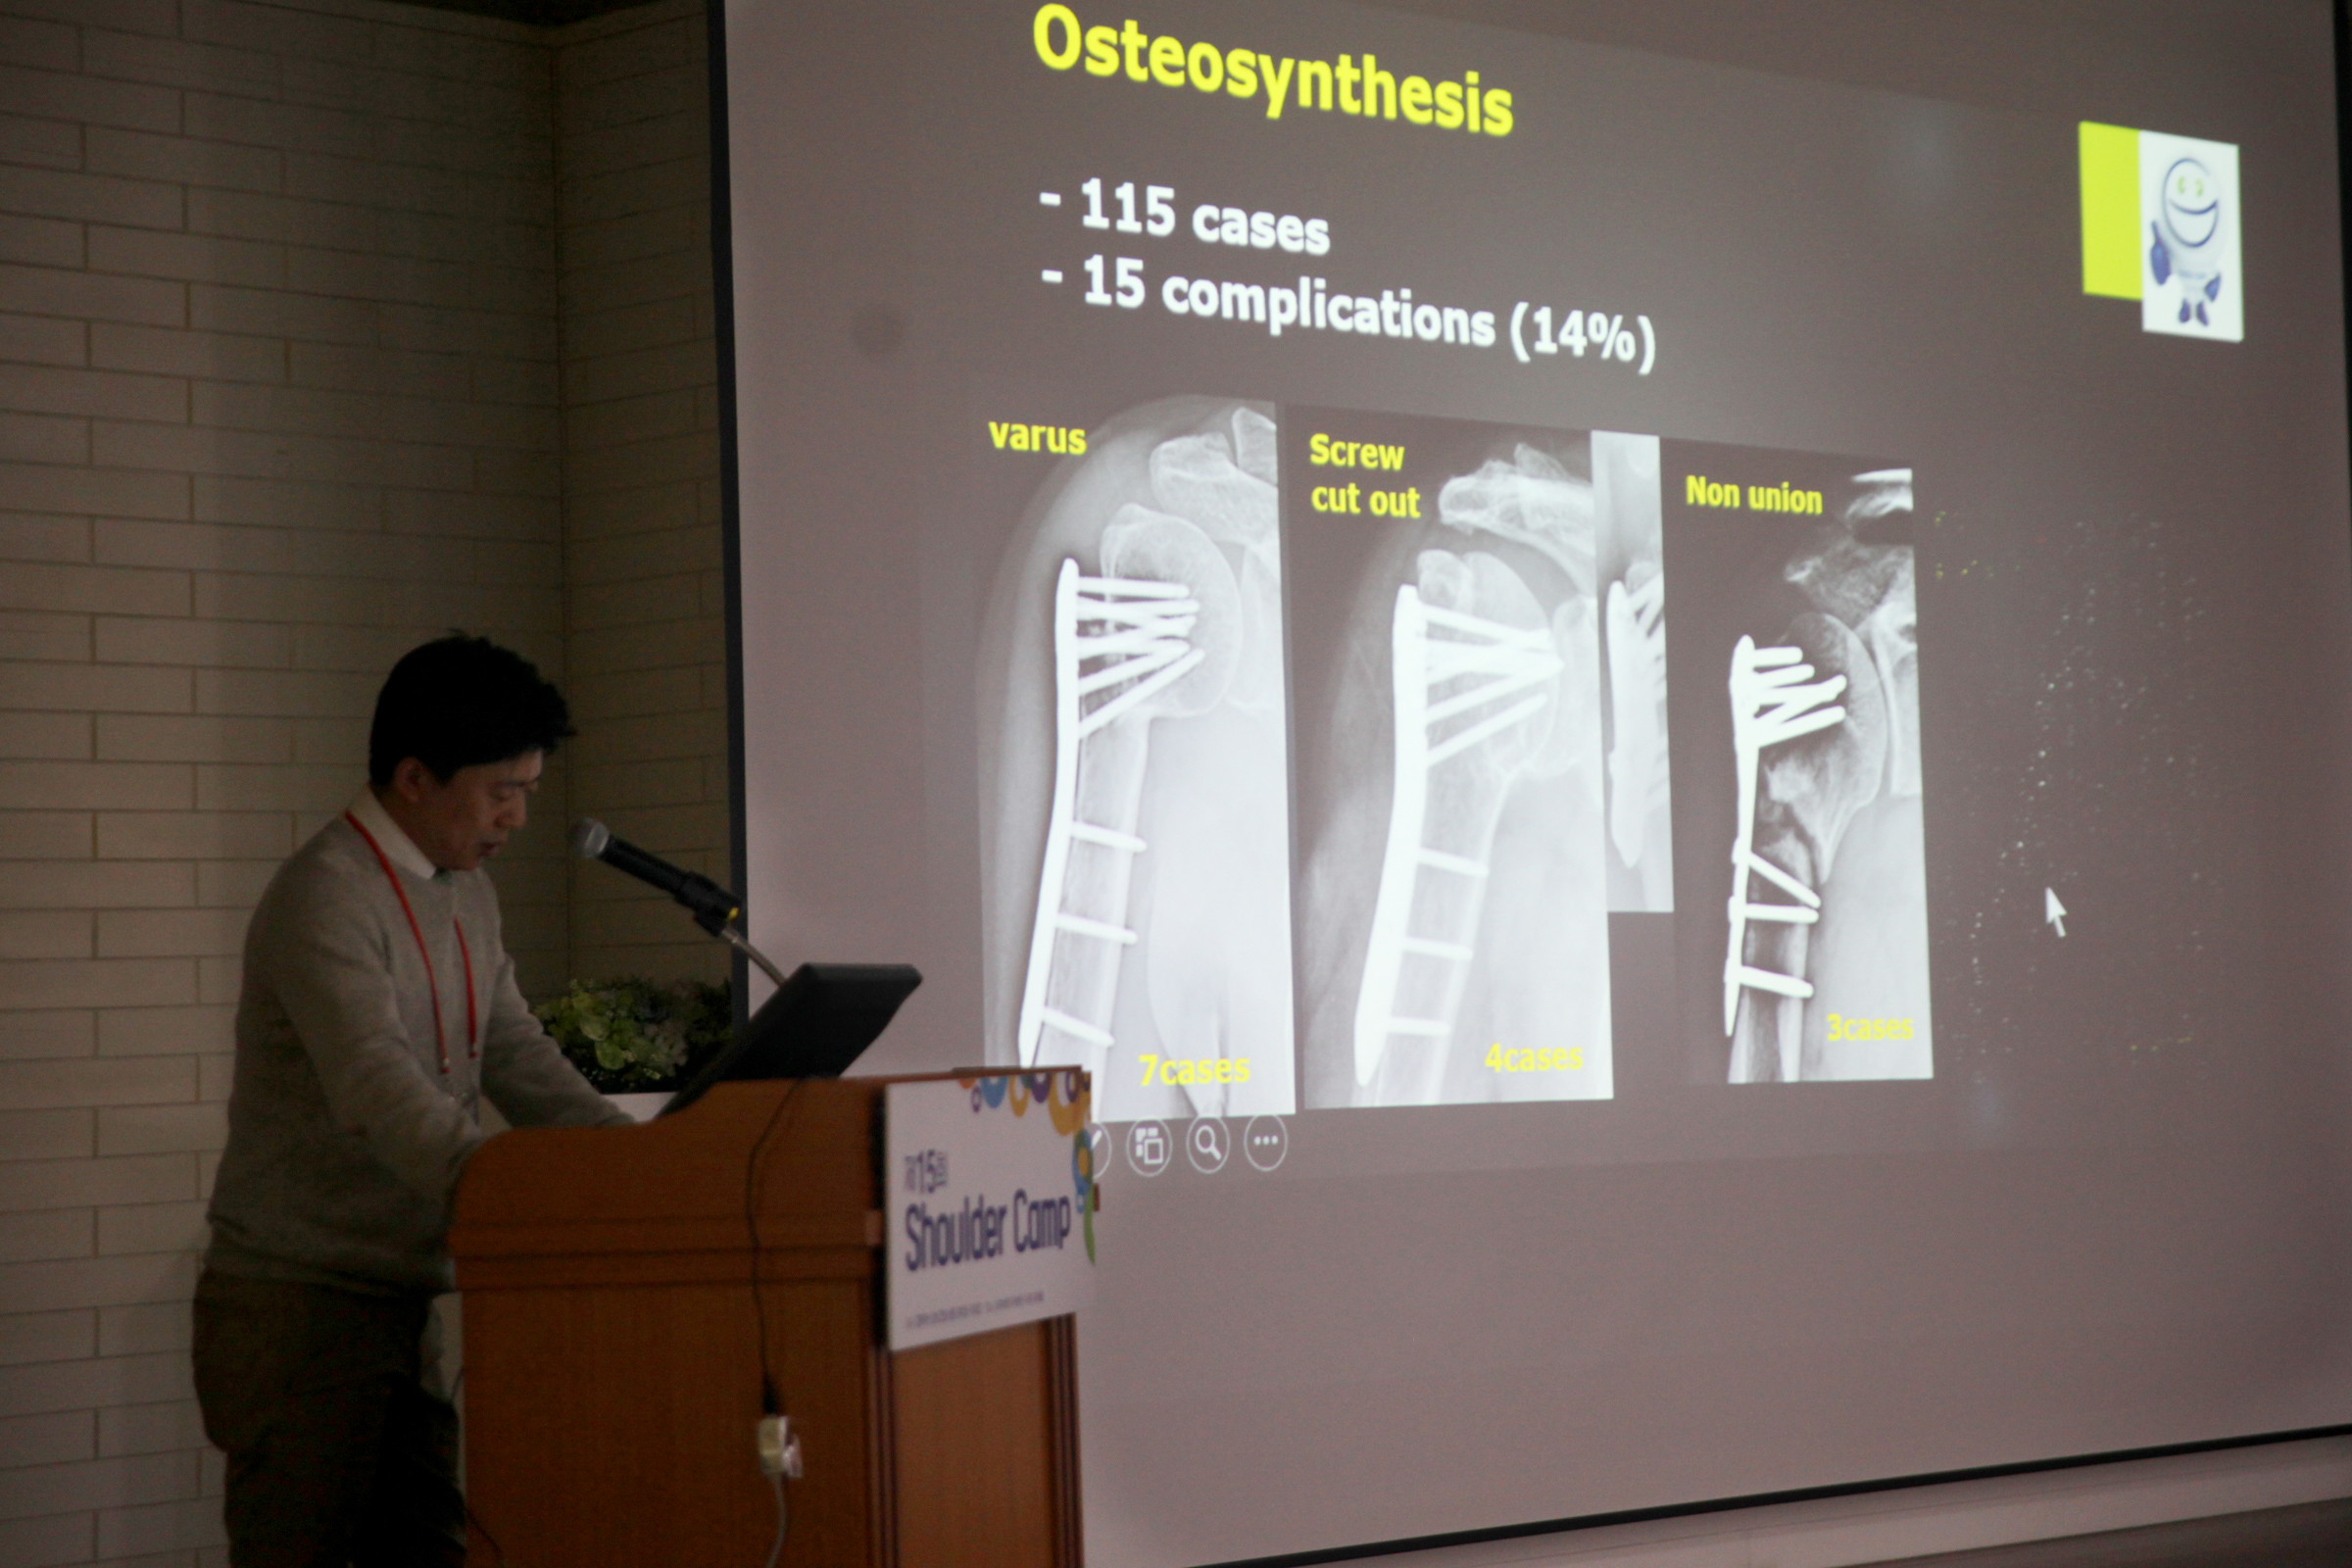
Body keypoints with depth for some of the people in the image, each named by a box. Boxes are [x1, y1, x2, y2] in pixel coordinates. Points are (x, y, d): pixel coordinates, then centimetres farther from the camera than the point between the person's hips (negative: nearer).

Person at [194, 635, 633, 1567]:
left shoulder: (467, 897, 13)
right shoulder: (324, 898, -17)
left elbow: (516, 1058, 14)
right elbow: (380, 1088, -28)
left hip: (401, 1301, 9)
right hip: (299, 1305, -9)